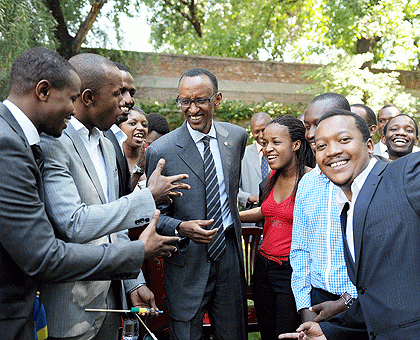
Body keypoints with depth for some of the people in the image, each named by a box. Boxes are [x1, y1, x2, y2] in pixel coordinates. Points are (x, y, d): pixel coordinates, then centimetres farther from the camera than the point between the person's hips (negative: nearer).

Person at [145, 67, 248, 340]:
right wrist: (181, 228, -23)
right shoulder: (160, 151, -12)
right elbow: (155, 213, -5)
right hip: (187, 263, -3)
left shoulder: (238, 136, 1)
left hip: (230, 255, 4)